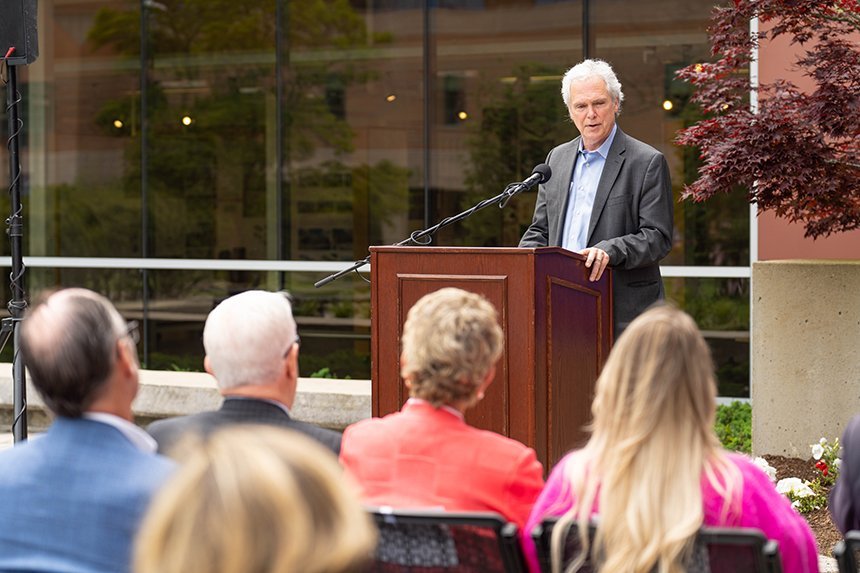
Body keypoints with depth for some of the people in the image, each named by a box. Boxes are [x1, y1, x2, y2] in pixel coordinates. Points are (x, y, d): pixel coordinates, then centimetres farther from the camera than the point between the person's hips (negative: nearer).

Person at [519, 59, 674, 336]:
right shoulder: (557, 158, 17)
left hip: (623, 311, -5)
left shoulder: (648, 162, -2)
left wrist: (609, 251, -23)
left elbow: (658, 237, -7)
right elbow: (540, 230, 22)